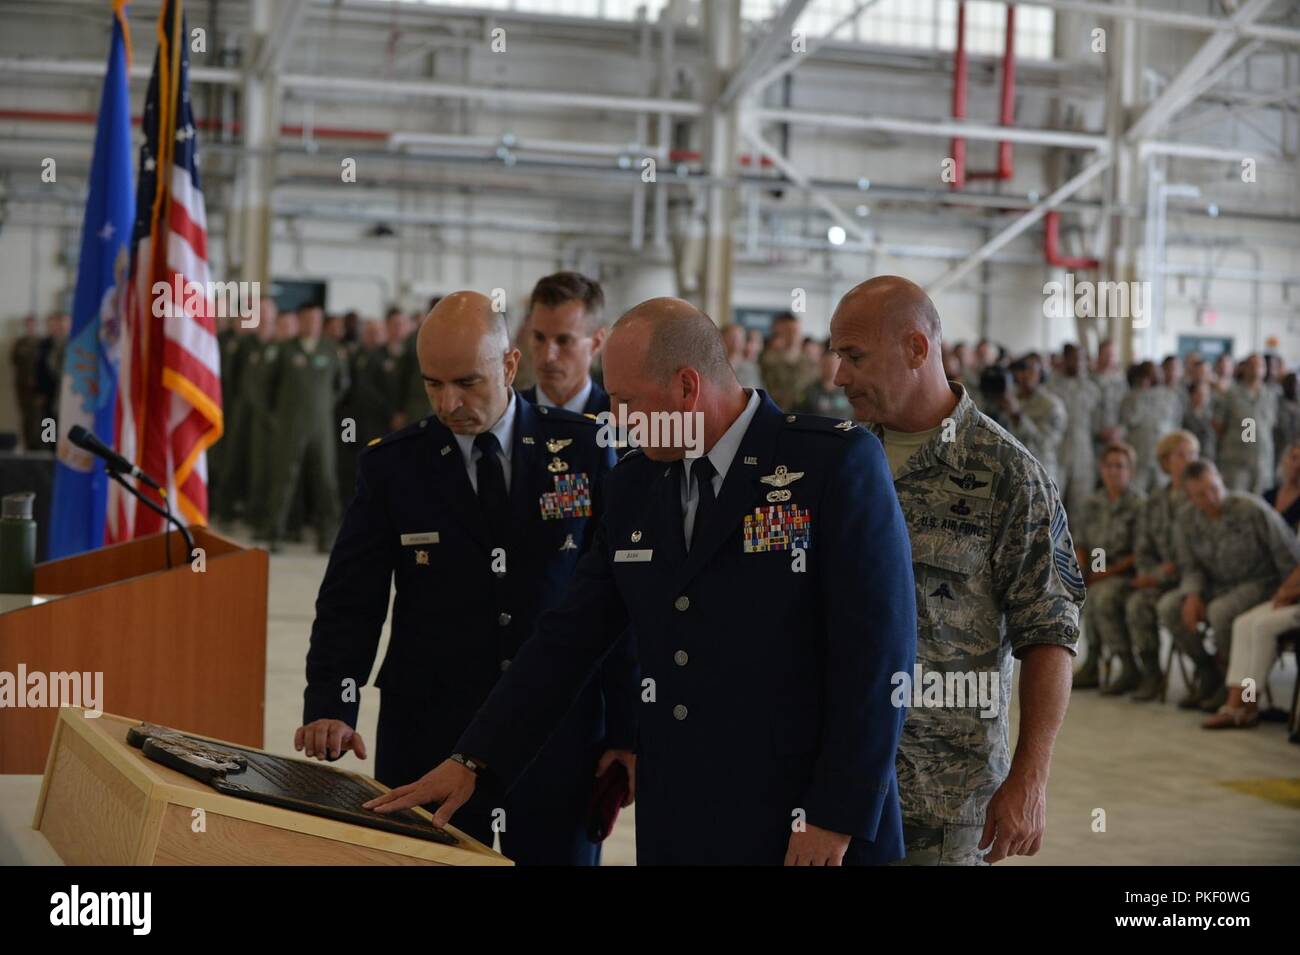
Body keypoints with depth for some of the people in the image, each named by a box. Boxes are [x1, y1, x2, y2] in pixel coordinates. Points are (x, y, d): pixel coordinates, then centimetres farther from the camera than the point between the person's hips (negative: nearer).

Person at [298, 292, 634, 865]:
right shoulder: (392, 466, 1)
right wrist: (329, 708, -18)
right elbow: (350, 604, -1)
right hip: (428, 747, 0)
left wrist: (624, 735, -1)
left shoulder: (584, 449, 0)